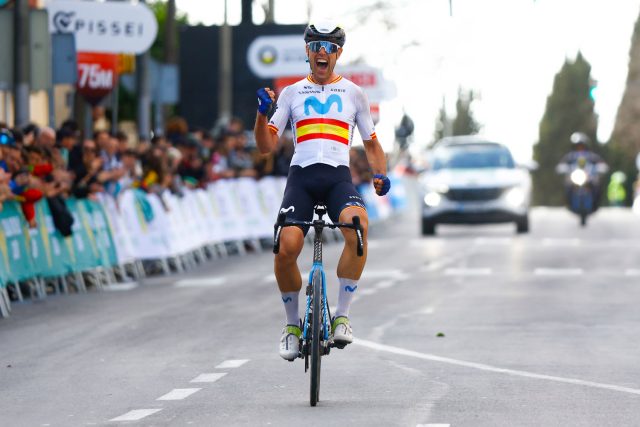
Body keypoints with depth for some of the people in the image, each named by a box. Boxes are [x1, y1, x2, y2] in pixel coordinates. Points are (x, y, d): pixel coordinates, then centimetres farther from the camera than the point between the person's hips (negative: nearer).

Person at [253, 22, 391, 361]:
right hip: (301, 176, 1)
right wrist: (262, 112, -7)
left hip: (338, 177, -1)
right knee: (286, 247, -23)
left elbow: (371, 144, 22)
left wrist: (380, 175, 2)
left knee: (358, 225, -34)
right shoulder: (292, 93, 16)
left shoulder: (353, 94, 17)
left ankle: (341, 316, -24)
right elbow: (267, 146, 11)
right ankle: (292, 324, 4)